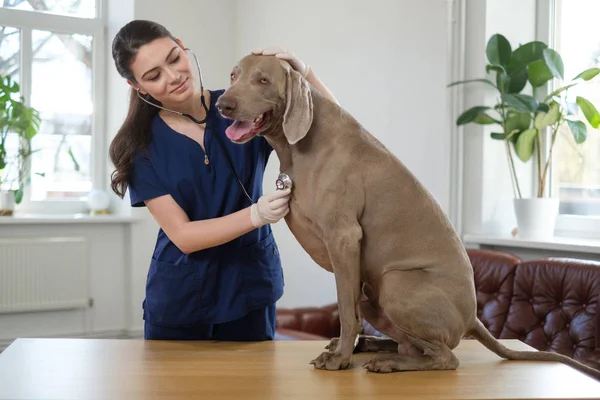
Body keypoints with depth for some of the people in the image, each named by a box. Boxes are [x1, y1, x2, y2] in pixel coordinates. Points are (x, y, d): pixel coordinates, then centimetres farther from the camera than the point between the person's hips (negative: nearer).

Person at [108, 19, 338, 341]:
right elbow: (182, 235, -14)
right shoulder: (140, 146, -8)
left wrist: (303, 73, -22)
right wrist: (256, 215, -29)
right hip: (178, 299, 0)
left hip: (248, 291, 0)